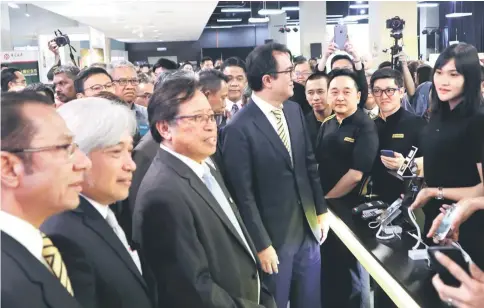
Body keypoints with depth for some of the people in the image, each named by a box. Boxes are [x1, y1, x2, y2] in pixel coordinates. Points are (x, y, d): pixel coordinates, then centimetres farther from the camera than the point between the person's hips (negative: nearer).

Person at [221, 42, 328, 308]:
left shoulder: (295, 110, 3)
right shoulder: (238, 129, -20)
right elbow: (243, 194, -17)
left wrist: (320, 211, 11)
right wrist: (262, 245, -14)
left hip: (308, 230, 6)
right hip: (274, 238, -6)